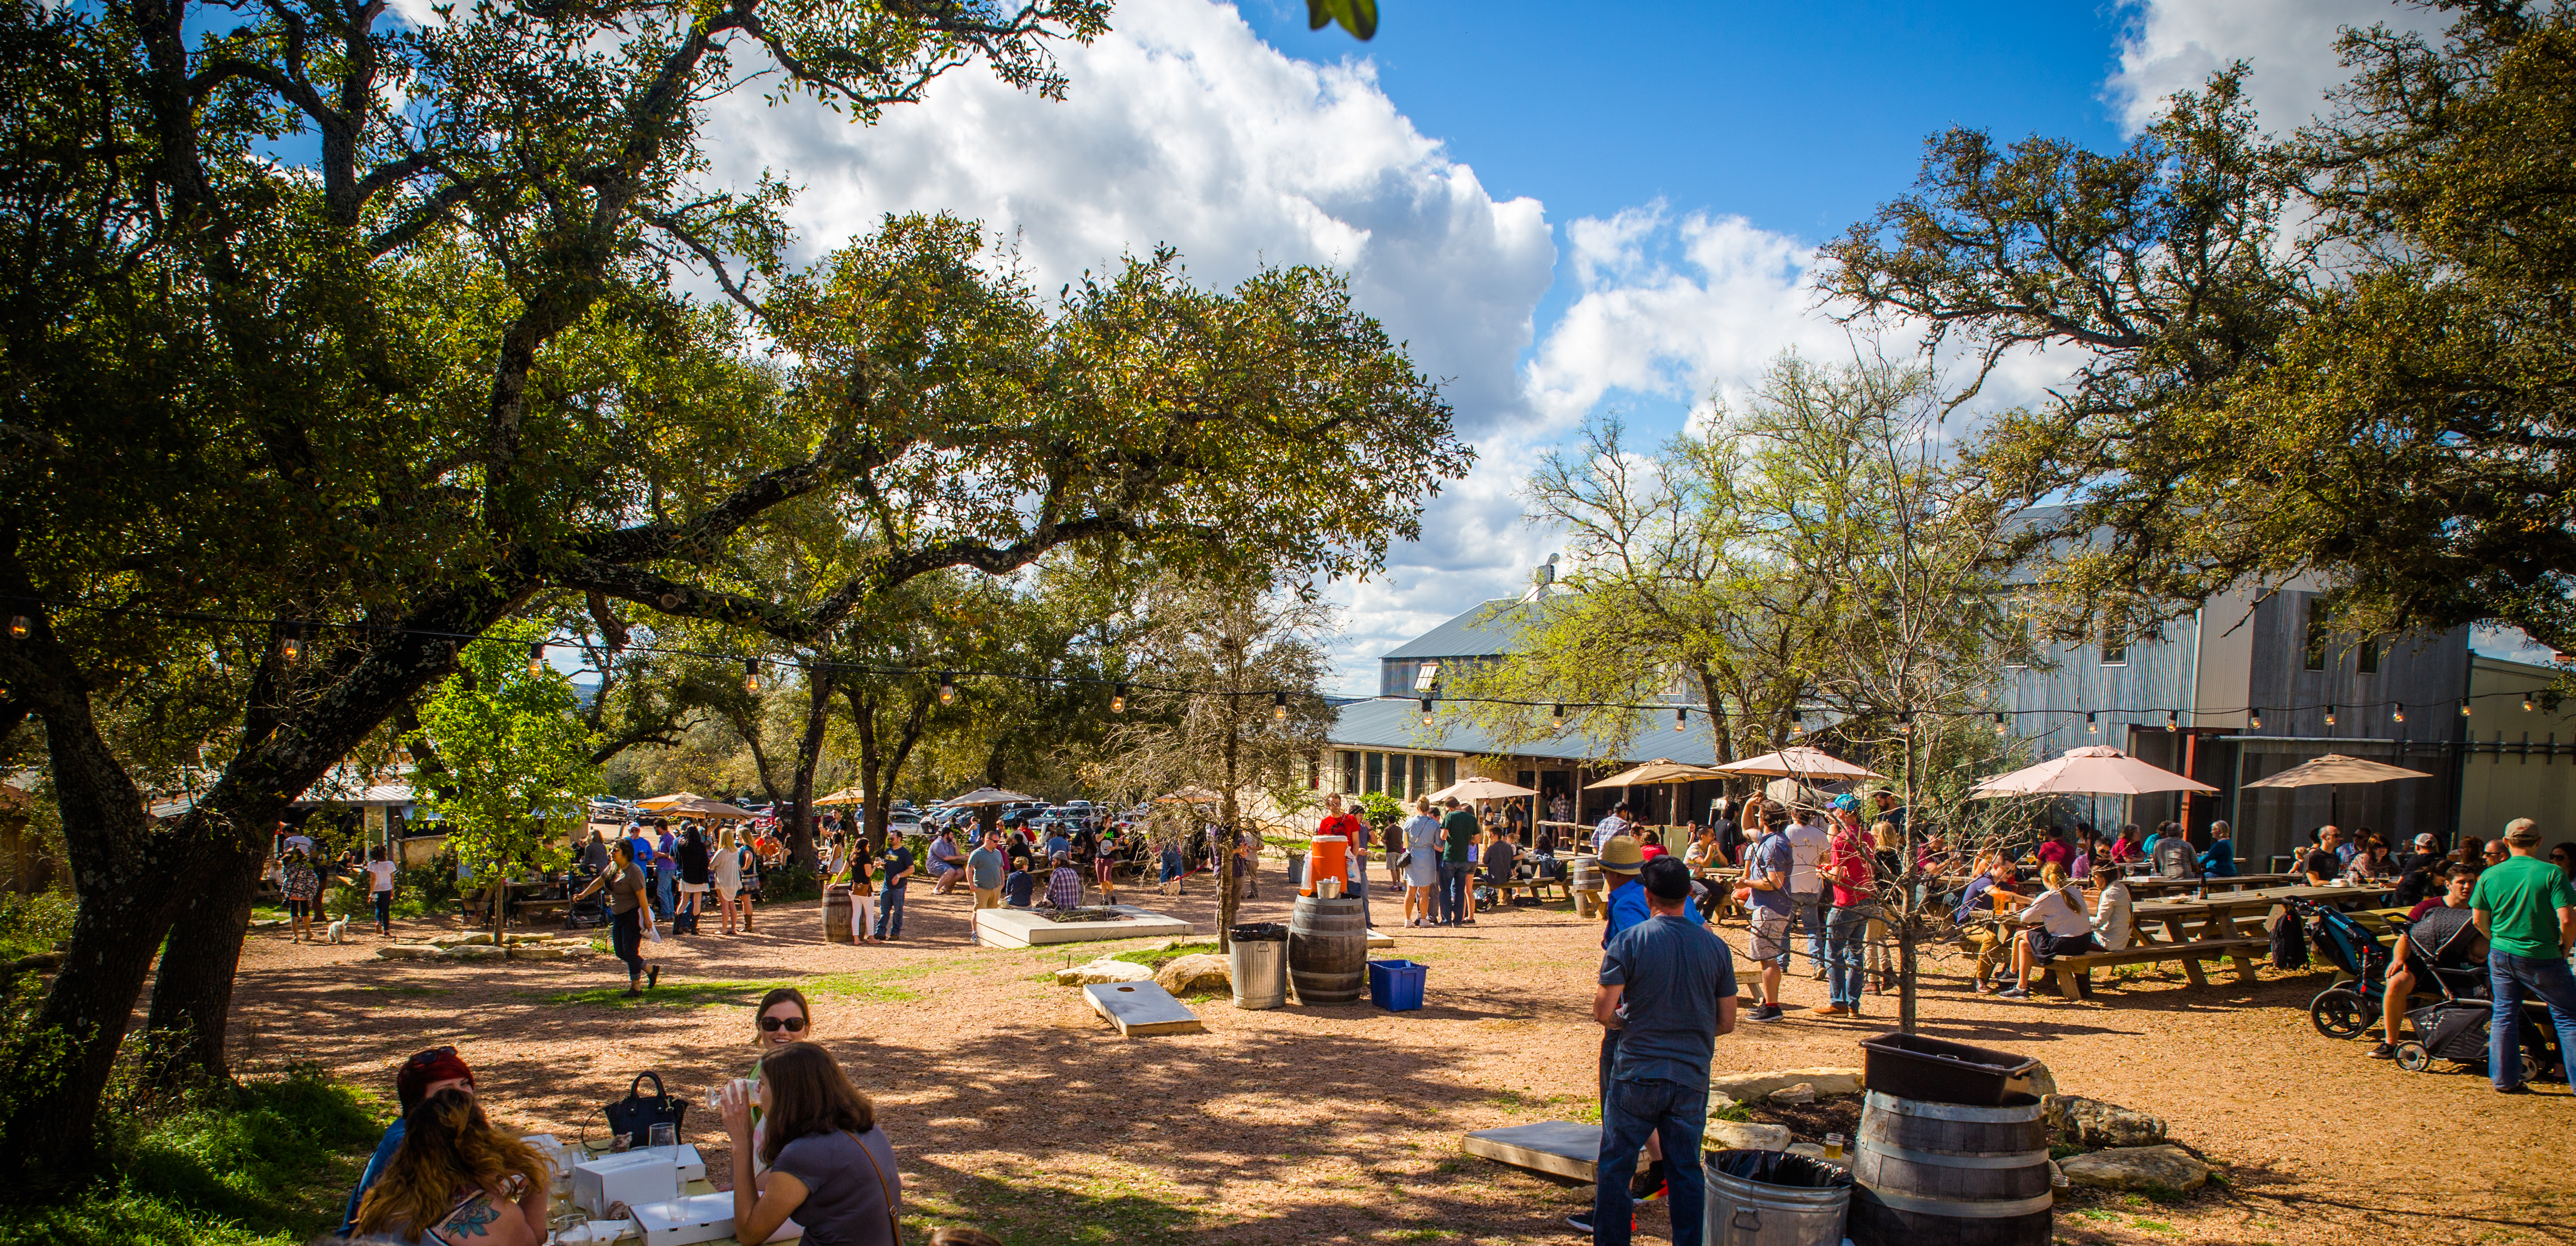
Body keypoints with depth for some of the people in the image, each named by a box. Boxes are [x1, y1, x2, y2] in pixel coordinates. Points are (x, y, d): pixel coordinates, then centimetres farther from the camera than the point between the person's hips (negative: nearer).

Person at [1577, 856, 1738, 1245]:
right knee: (1687, 1171, 12)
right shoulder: (1715, 946, 1)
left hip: (1636, 1073, -3)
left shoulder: (1628, 942, -10)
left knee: (1615, 1166, 10)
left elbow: (1603, 1013, -14)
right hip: (1692, 1077, 3)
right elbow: (1727, 1022, 6)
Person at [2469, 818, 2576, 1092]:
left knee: (2504, 1015, 11)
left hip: (2501, 956, 4)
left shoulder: (2489, 875, 0)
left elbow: (2479, 920, 5)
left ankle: (2504, 1080, 13)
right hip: (2543, 958, -4)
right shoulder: (2551, 874, -12)